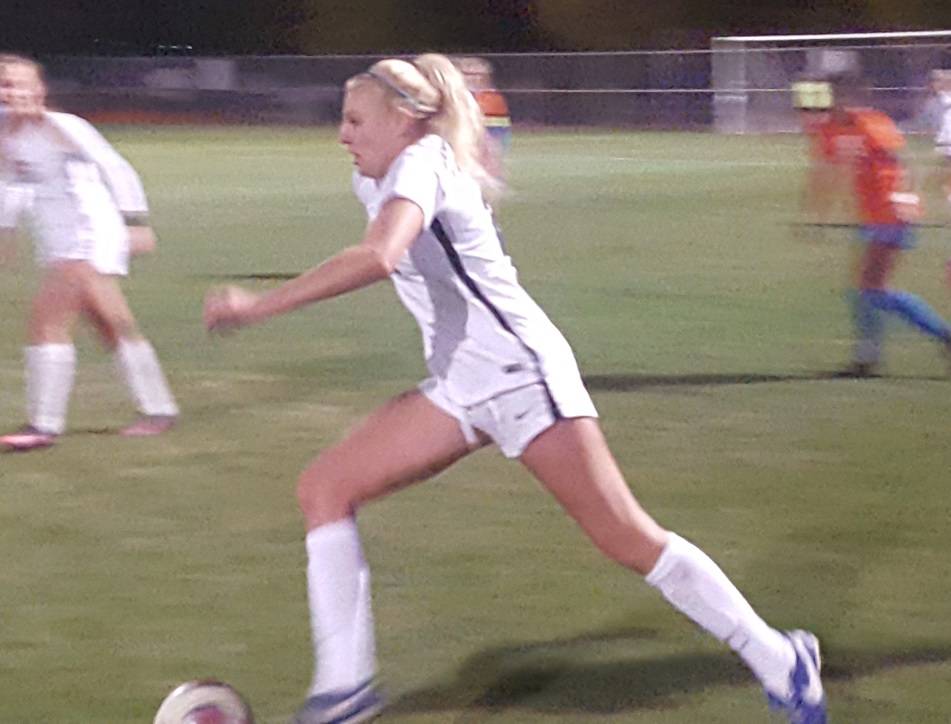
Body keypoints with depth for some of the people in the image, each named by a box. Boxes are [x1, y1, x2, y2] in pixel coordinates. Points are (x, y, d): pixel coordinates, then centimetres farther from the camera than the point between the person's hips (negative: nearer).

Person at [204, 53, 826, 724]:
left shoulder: (421, 165, -18)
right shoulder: (379, 182, 11)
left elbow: (377, 257, -36)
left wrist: (260, 305, -35)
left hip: (520, 374, -10)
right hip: (461, 386, 10)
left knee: (629, 540, -8)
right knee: (324, 487, 0)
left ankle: (780, 662, 5)